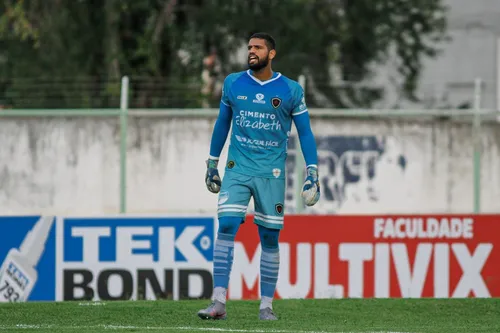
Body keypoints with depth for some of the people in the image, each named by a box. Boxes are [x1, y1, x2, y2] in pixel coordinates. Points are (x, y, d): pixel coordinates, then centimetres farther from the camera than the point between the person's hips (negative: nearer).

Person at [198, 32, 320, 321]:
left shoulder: (290, 90, 0)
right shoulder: (233, 83, 6)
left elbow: (305, 132, 5)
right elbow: (222, 124, 17)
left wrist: (312, 173, -1)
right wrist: (212, 164, 20)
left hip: (272, 173, -1)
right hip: (237, 169, 1)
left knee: (270, 238, 2)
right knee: (226, 228, -13)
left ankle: (266, 305, 12)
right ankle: (219, 303, -16)